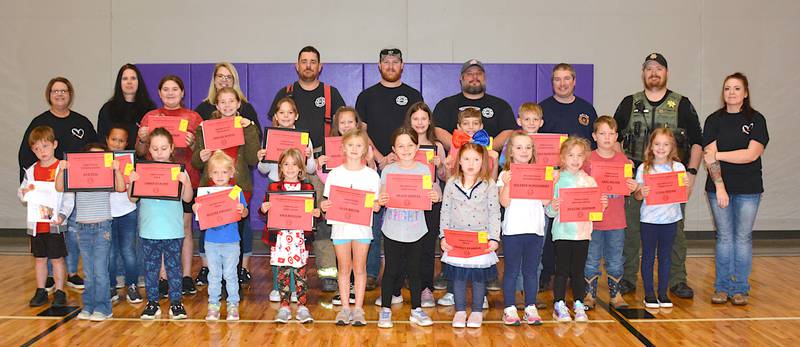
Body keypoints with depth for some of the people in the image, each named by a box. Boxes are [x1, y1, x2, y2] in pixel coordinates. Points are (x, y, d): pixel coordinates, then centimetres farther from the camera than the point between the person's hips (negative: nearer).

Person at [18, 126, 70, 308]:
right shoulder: (31, 171, 8)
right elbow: (20, 193, 13)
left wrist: (62, 215, -21)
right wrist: (25, 192, -10)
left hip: (56, 224, -5)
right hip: (36, 223, 5)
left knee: (57, 258, 4)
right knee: (39, 258, 13)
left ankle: (59, 291, 13)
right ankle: (40, 291, 24)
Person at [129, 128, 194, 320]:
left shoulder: (178, 170, -2)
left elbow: (187, 198, -7)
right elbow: (133, 198, 1)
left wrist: (186, 182, -24)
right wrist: (131, 182, -15)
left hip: (173, 230, -1)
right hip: (149, 230, 2)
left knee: (173, 267, 7)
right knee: (150, 267, 10)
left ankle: (176, 303, 16)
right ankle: (152, 303, 21)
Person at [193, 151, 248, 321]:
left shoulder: (236, 191, -4)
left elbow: (245, 213, -7)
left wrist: (242, 210, -29)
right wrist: (195, 209, -19)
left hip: (231, 241, -2)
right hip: (211, 241, 2)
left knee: (230, 274, 6)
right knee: (214, 275, 12)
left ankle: (233, 305, 16)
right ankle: (213, 305, 20)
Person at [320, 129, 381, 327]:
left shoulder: (372, 175, 0)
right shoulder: (335, 174, 1)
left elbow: (375, 203, 2)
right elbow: (329, 201, 3)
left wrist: (376, 206, -19)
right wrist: (324, 206, -18)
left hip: (362, 226, 0)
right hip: (340, 226, 1)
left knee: (359, 268, 6)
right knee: (344, 268, 8)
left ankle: (358, 308, 14)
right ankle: (345, 307, 18)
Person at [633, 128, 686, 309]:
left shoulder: (678, 167, 2)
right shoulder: (644, 168, -1)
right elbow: (637, 195, 0)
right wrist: (641, 193, -21)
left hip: (670, 218, 1)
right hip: (649, 218, -1)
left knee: (665, 256, 10)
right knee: (648, 256, 5)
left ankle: (663, 293, 20)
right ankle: (649, 294, 14)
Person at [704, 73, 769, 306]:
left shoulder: (756, 120, 1)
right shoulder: (714, 120, 3)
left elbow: (752, 154, -12)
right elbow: (710, 157, -5)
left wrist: (718, 155, -9)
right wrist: (719, 186, -14)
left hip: (748, 190, -1)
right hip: (718, 187, 1)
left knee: (743, 237, 5)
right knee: (724, 237, 6)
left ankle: (740, 289, 15)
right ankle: (722, 287, 14)